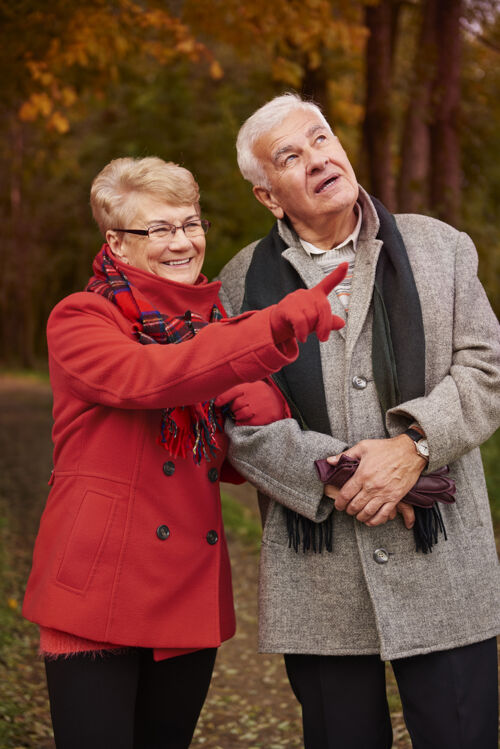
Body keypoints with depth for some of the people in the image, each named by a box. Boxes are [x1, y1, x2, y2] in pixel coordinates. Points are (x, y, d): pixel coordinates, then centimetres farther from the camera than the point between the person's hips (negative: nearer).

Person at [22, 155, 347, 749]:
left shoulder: (210, 325, 14)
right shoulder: (79, 321, -4)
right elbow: (146, 378, -27)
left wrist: (265, 407, -7)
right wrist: (278, 326, -35)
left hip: (192, 590, 6)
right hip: (100, 591, -6)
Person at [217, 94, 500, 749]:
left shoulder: (440, 247, 9)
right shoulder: (241, 283, 7)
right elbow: (237, 417, -2)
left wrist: (413, 446, -14)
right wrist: (333, 476, -14)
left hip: (441, 568, 0)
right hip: (316, 581, 0)